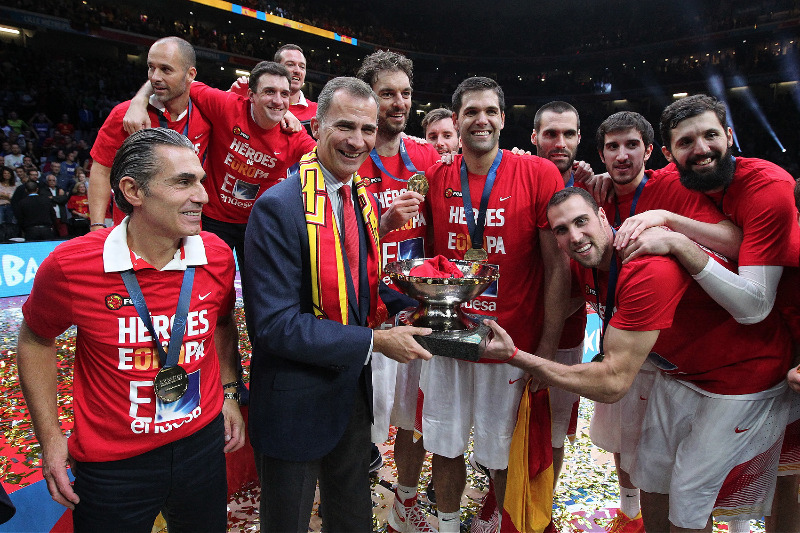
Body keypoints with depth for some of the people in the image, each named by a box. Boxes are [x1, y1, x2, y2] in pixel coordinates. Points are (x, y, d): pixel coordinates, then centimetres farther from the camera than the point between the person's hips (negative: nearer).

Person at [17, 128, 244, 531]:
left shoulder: (216, 255, -9)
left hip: (203, 442, 3)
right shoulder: (70, 266, -17)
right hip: (111, 465, -2)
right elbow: (36, 340, 1)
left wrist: (228, 393, 7)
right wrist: (49, 436, -1)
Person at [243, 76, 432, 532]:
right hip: (296, 402, -7)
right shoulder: (279, 208, -22)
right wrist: (375, 341, -24)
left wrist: (417, 303, -5)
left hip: (353, 388, 7)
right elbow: (276, 324, -25)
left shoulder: (363, 199, 4)